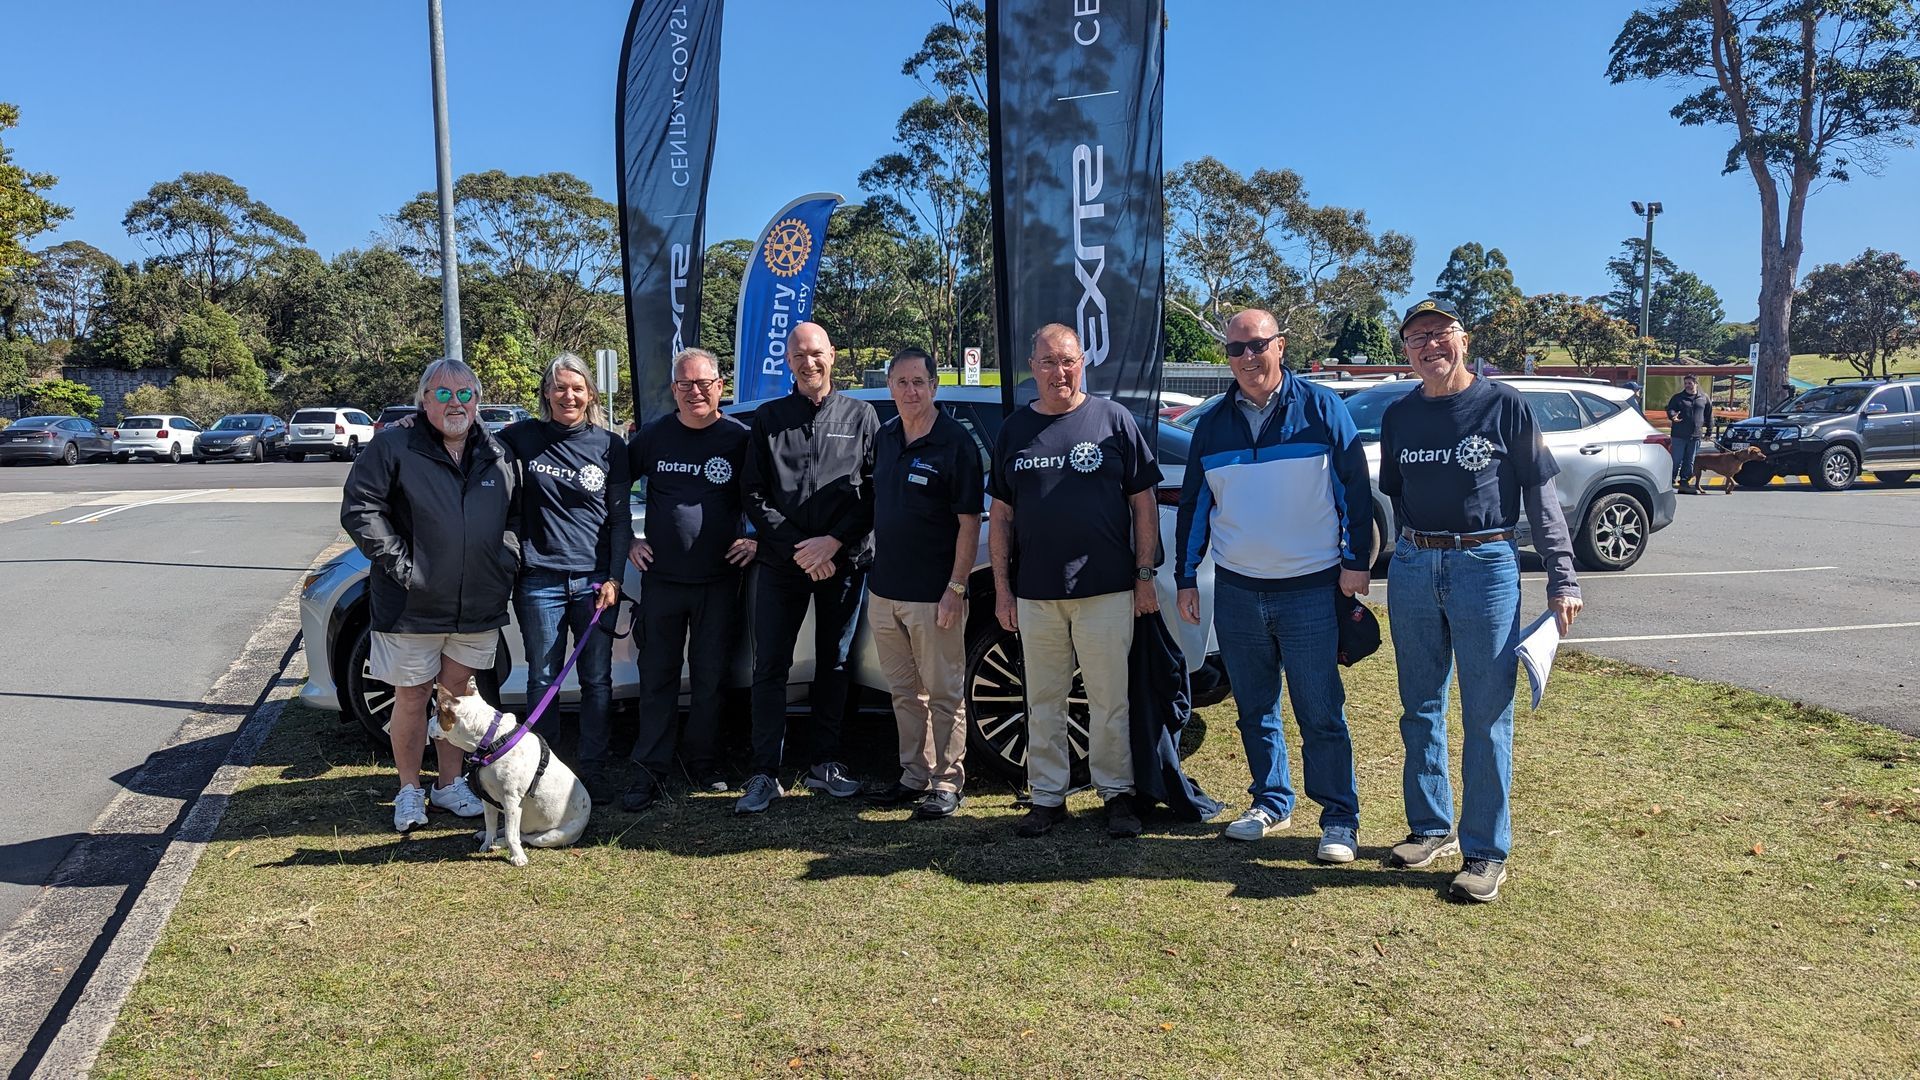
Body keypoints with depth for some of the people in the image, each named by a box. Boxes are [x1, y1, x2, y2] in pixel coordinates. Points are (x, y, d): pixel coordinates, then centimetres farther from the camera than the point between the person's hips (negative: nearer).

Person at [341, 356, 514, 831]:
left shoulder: (496, 455, 9)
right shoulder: (394, 447, -6)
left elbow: (515, 513, 18)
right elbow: (359, 509, -10)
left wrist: (507, 559, 4)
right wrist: (399, 563, -15)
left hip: (479, 606, 4)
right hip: (413, 607, -4)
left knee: (457, 695, 15)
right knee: (412, 699, 8)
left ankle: (450, 784, 30)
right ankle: (409, 791, 25)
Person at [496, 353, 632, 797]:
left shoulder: (610, 446, 4)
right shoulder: (522, 437, 3)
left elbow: (620, 517, 5)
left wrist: (614, 578, -1)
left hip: (594, 580, 1)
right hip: (539, 580, 0)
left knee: (597, 680, 5)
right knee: (542, 679, 6)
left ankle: (592, 770, 16)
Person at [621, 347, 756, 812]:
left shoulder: (740, 439, -2)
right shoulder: (654, 436, 2)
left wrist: (756, 539, -3)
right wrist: (626, 540, 6)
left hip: (719, 579, -1)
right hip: (661, 577, 1)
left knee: (710, 676, 8)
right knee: (657, 676, 4)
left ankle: (703, 763, 22)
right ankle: (650, 772, 11)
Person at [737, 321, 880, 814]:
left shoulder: (861, 416, 5)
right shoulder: (768, 419, 7)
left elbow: (873, 491, 0)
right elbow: (755, 497, 2)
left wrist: (833, 543, -11)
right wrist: (797, 549, -8)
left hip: (844, 562, 0)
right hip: (781, 564, 0)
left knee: (834, 665, 8)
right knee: (770, 667, -1)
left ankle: (823, 763, 20)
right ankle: (765, 774, 5)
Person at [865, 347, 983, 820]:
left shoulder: (955, 442, -9)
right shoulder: (884, 437, 11)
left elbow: (969, 522, -11)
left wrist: (956, 588, -16)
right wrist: (875, 575, 13)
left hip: (932, 594, -7)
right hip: (884, 591, 7)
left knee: (943, 693, 3)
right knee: (904, 692, 14)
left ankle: (947, 782, 13)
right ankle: (914, 775, 25)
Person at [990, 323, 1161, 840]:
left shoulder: (1113, 420, 2)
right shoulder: (1014, 430, 9)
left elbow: (1144, 502, 3)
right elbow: (1000, 515, 11)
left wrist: (1145, 575, -2)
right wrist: (1002, 587, 6)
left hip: (1106, 589, -2)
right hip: (1035, 593, 3)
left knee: (1108, 701, 5)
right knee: (1043, 702, 10)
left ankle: (1117, 793, 19)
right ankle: (1048, 797, 21)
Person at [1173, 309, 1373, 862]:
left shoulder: (1321, 408, -1)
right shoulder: (1212, 425, 9)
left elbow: (1355, 487, -1)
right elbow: (1193, 505, 14)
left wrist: (1356, 560, -7)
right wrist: (1186, 578, 12)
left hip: (1310, 589, -4)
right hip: (1236, 592, 4)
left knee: (1321, 713, 0)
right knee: (1255, 710, 13)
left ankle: (1339, 817, 11)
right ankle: (1271, 802, 28)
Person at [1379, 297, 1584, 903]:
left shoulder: (1503, 405, -3)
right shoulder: (1399, 416, 8)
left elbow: (1541, 496, -2)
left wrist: (1562, 579, -5)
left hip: (1486, 568, -4)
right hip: (1412, 569, 4)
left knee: (1486, 717, 1)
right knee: (1420, 711, 12)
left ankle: (1485, 852, 11)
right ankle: (1430, 829, 27)